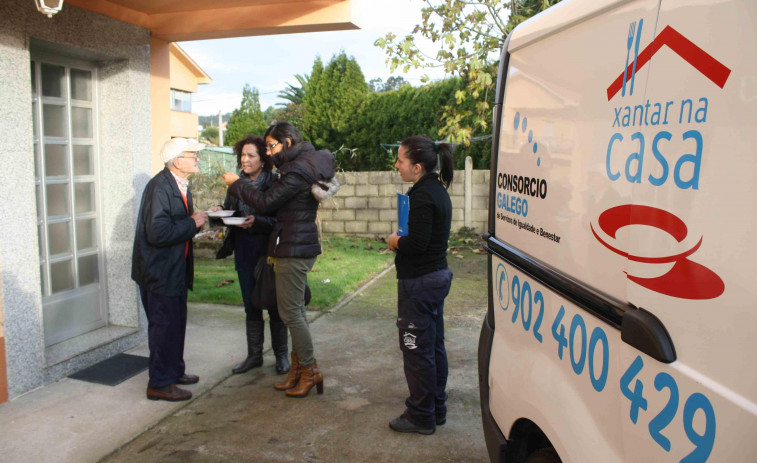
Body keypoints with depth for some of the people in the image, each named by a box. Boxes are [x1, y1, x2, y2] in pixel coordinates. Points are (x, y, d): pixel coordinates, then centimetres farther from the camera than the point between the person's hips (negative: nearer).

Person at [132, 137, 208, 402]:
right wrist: (193, 224, -21)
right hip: (159, 270, -10)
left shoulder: (181, 185, 10)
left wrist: (198, 219, 0)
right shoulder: (159, 187, -21)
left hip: (175, 268, 10)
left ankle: (174, 371, 34)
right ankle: (159, 384, 12)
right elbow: (158, 232, -30)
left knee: (176, 323, 19)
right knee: (164, 326, -1)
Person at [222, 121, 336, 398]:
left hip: (294, 250, -10)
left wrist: (236, 184, -4)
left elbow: (266, 202, -16)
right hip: (300, 246, 10)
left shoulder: (297, 170, -17)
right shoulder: (306, 162, 14)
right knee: (295, 310, 15)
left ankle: (309, 370, 10)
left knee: (290, 312, -2)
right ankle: (299, 368, 24)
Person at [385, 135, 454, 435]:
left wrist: (395, 241, -7)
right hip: (438, 275, 10)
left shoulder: (422, 195, -19)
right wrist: (402, 240, 5)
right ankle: (437, 409, 31)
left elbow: (417, 243, -25)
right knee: (434, 345, 18)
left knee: (416, 349, 2)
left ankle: (421, 417, 15)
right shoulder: (438, 190, 11)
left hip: (419, 282, -10)